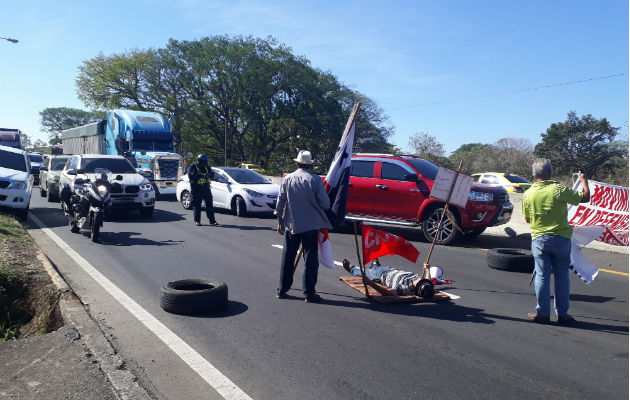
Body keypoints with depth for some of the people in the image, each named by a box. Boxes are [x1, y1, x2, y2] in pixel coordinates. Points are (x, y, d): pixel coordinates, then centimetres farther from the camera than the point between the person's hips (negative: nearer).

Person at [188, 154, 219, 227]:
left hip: (206, 189, 4)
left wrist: (209, 174, -14)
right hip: (196, 190, -4)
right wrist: (201, 176, -24)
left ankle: (212, 221, 4)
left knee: (209, 204, 2)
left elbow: (212, 174, 10)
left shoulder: (206, 167, 11)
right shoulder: (192, 167, -6)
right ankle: (197, 221, 12)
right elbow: (191, 177, -18)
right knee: (197, 206, 1)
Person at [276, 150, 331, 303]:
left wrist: (280, 223, 12)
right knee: (311, 259, 5)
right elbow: (325, 204, -11)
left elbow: (280, 204, 2)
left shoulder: (287, 179, -1)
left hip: (291, 225, 3)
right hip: (311, 225, -3)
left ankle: (282, 290, 22)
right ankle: (309, 293, 6)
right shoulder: (315, 180, -9)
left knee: (288, 257, 13)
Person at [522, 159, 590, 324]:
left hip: (539, 239, 2)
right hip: (561, 238, -1)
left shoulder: (528, 194, -3)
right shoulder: (559, 189, -13)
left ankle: (542, 312, 10)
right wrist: (584, 180, 15)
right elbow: (585, 198, -1)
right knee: (561, 276, 9)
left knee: (542, 276, 7)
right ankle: (562, 313, 17)